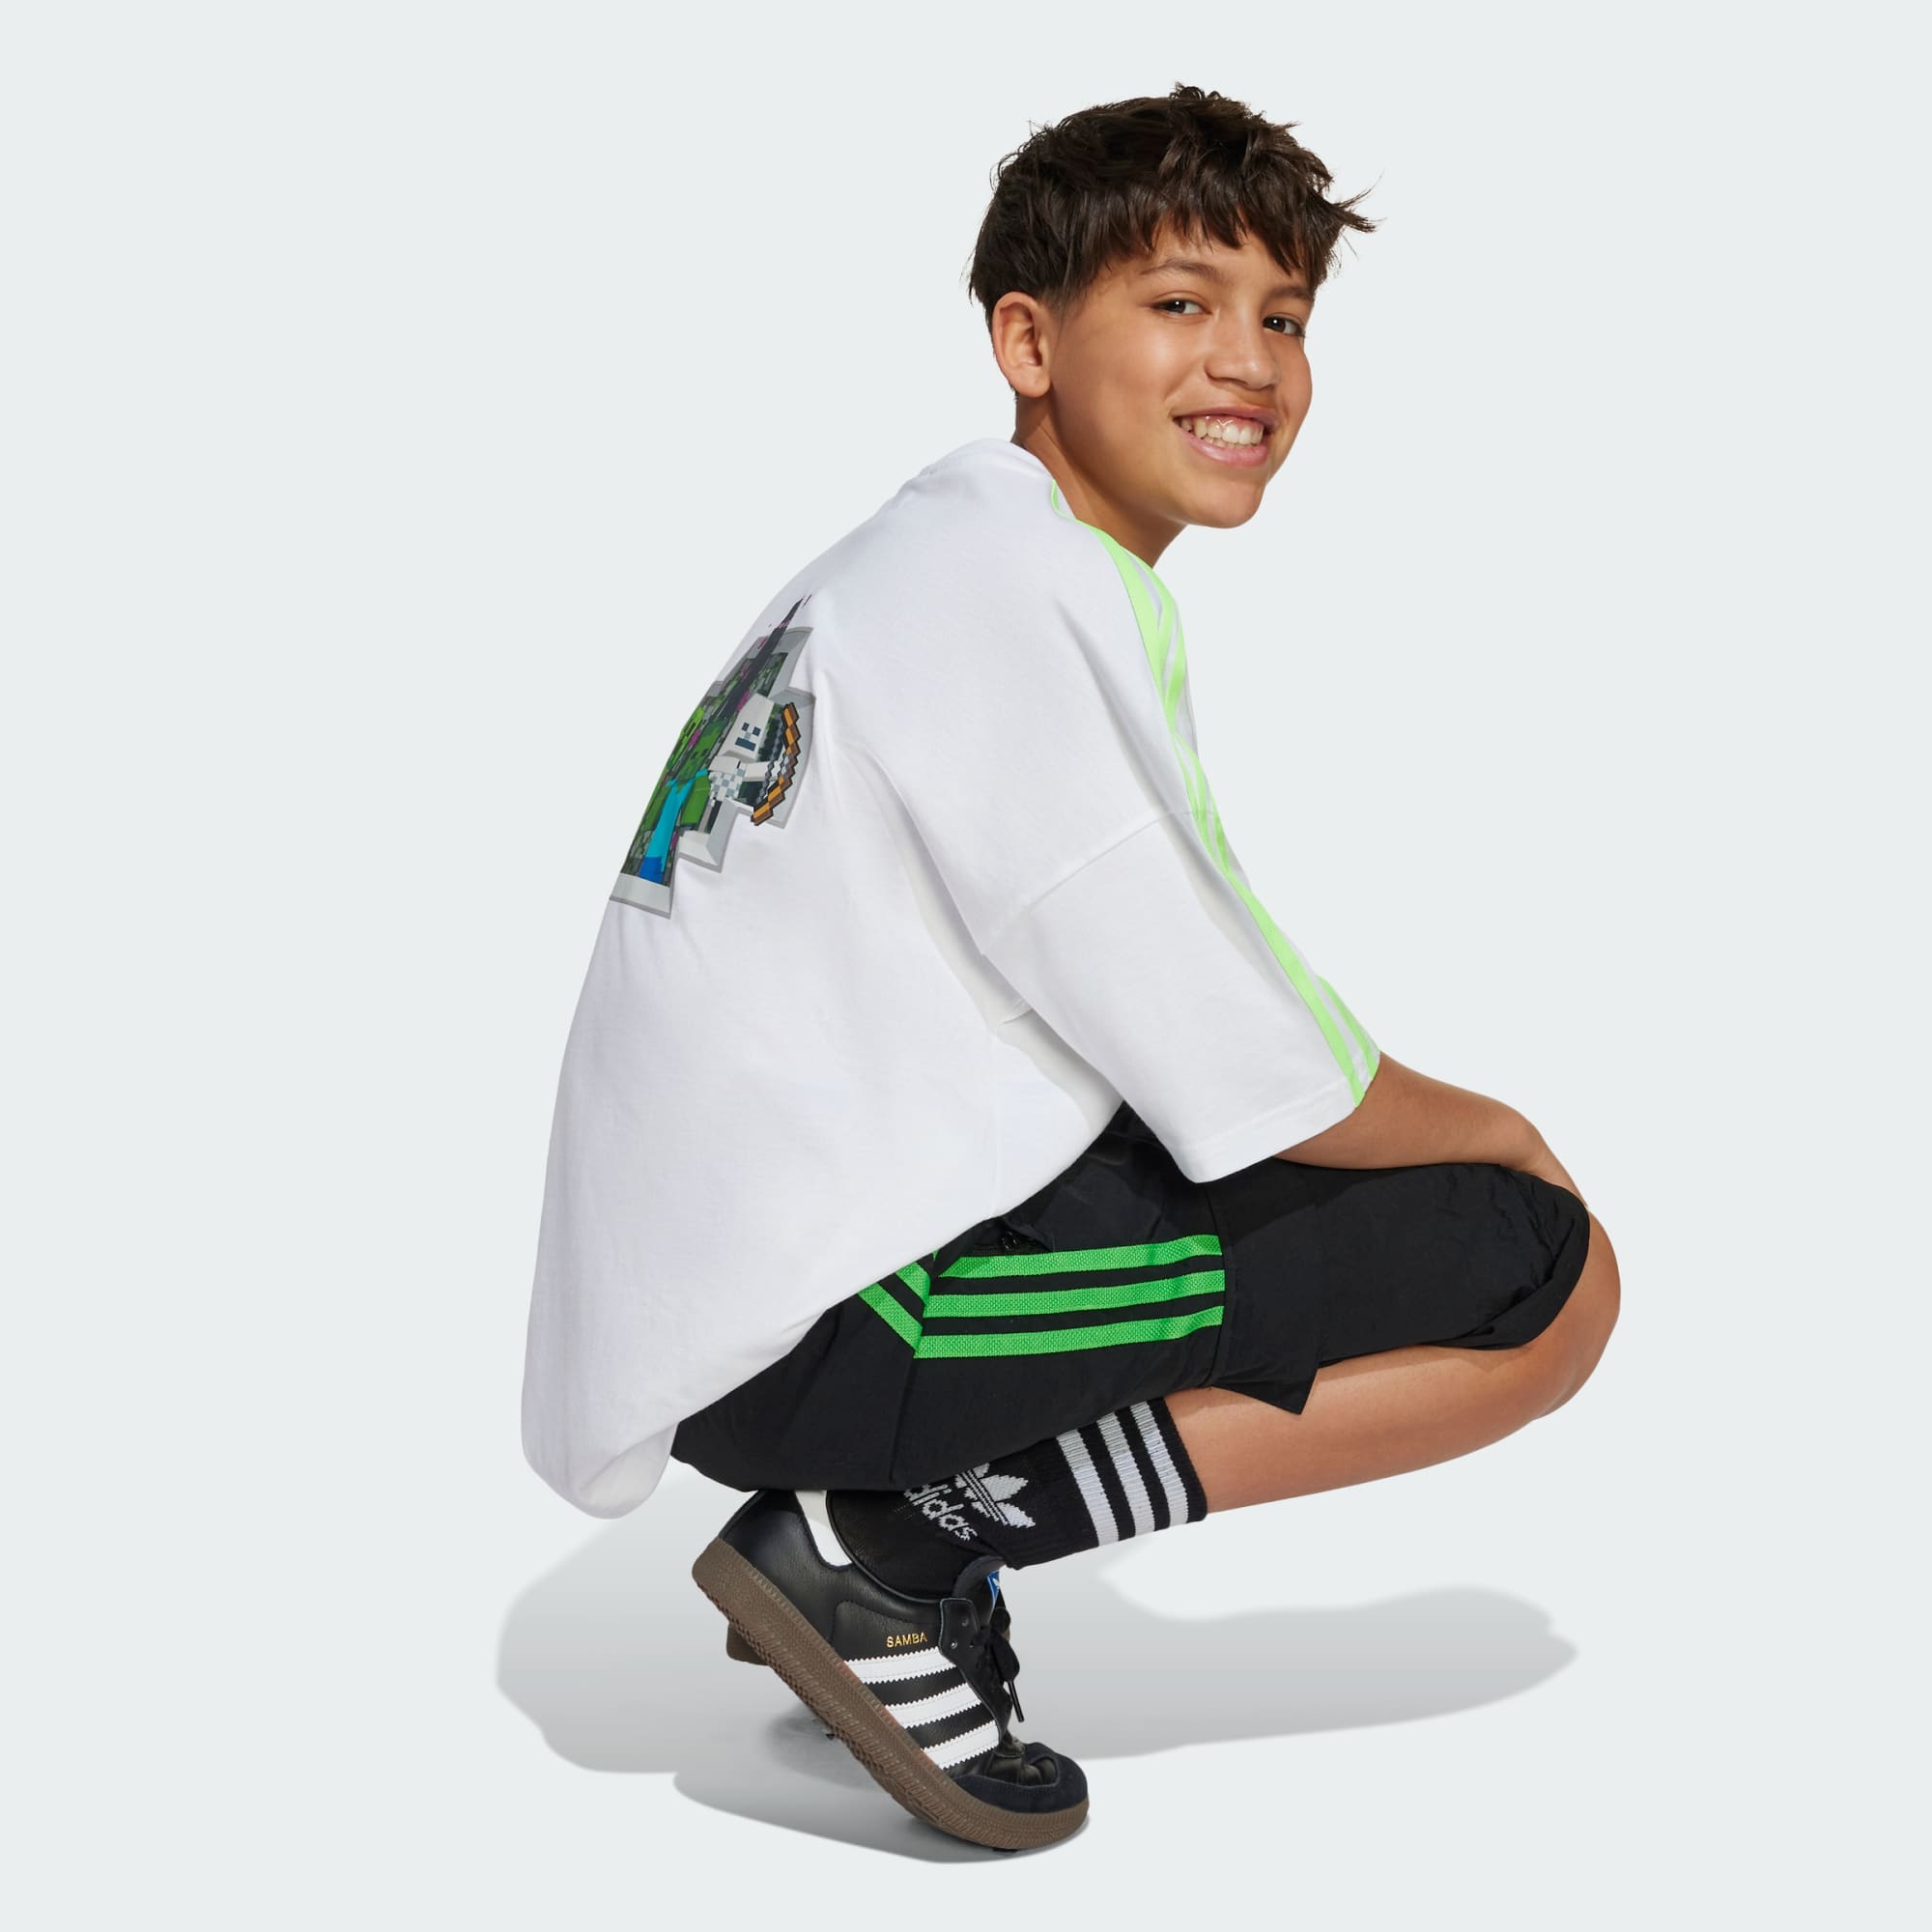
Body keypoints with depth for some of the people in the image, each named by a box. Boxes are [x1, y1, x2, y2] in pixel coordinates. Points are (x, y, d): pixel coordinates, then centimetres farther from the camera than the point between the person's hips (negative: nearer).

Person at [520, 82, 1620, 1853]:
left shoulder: (929, 561, 18)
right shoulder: (1011, 582, -13)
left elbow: (1144, 1026, 23)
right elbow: (1259, 1083, -14)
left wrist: (1423, 1114, 15)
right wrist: (1493, 1130, 6)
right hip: (804, 1321, -10)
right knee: (1546, 1275, -5)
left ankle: (920, 1508, 11)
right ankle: (894, 1550, -9)